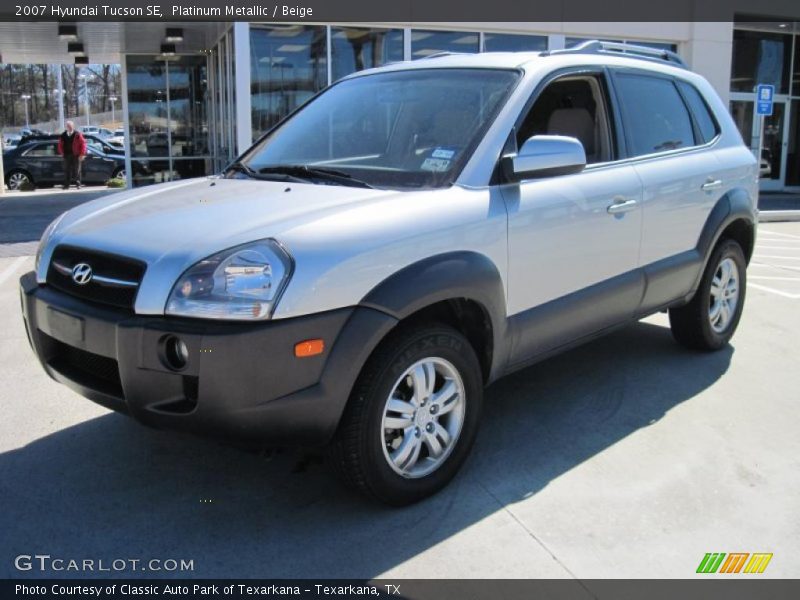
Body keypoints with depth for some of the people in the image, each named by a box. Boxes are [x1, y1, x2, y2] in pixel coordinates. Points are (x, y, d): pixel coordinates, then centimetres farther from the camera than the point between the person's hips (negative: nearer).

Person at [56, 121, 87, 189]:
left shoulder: (78, 134, -3)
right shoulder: (63, 135, 9)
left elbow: (83, 143, -5)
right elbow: (60, 144, 20)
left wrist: (82, 154, -9)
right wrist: (62, 152, 11)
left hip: (76, 155, -3)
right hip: (67, 155, 3)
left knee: (77, 170, 0)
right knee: (67, 170, 3)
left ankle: (78, 184, 6)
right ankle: (66, 185, 7)